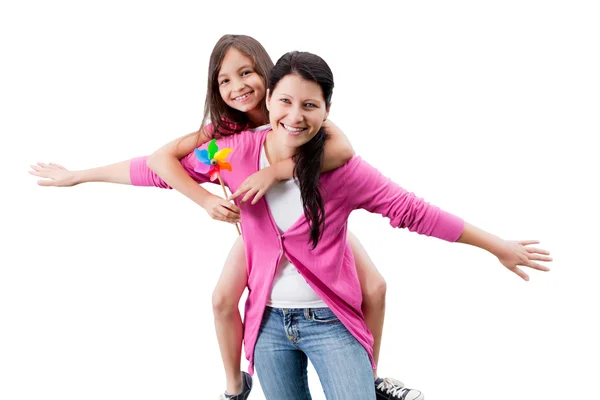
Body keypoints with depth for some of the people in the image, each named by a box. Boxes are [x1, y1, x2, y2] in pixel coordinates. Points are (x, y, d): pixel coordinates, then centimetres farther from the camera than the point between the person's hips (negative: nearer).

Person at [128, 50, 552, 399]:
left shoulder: (341, 166, -14)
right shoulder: (238, 153, -8)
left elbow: (413, 211, -9)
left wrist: (499, 247, -5)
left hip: (331, 322, -2)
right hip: (268, 322, 3)